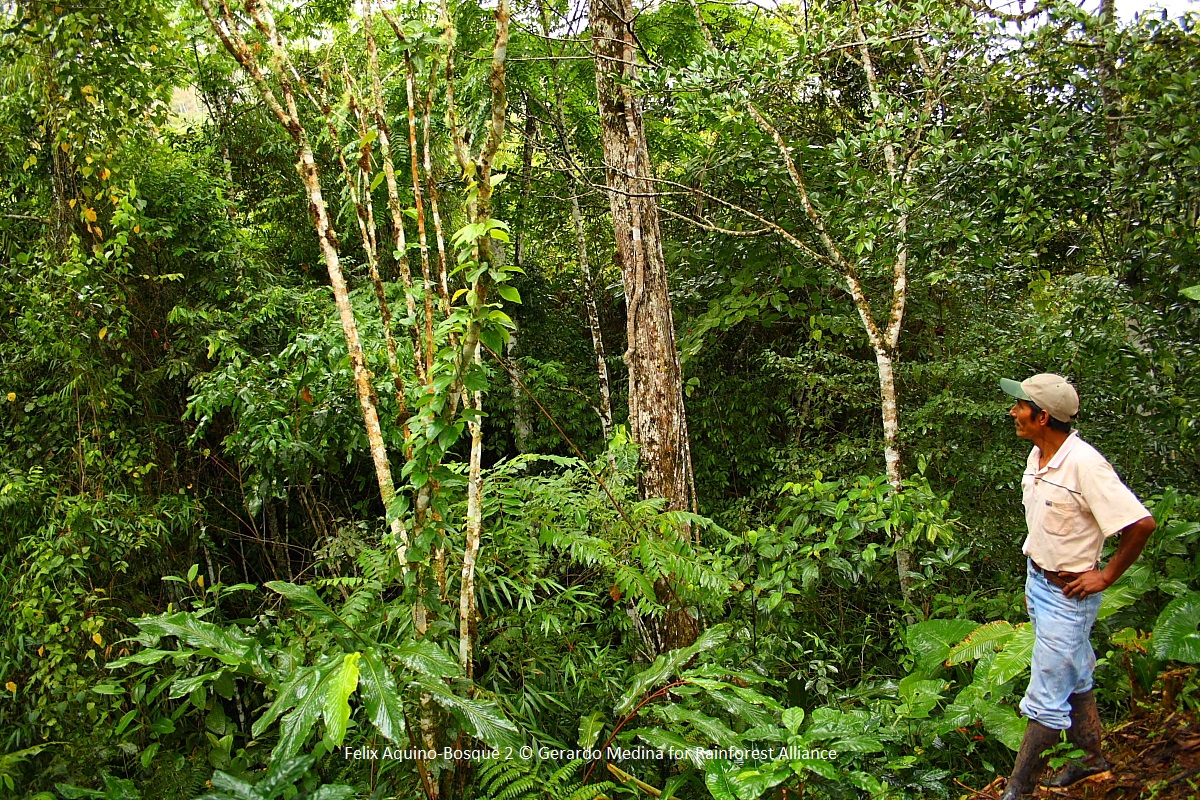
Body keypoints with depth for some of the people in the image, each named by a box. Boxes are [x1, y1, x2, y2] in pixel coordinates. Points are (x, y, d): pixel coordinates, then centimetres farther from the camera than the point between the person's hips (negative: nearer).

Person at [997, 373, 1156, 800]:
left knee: (1046, 697, 0)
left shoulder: (1084, 463, -26)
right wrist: (1034, 576, 16)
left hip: (1068, 593, -9)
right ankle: (1092, 758, 41)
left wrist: (1106, 576, -18)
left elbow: (1141, 524, -27)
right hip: (1037, 581, 9)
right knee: (1074, 678, 23)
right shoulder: (1038, 454, 1)